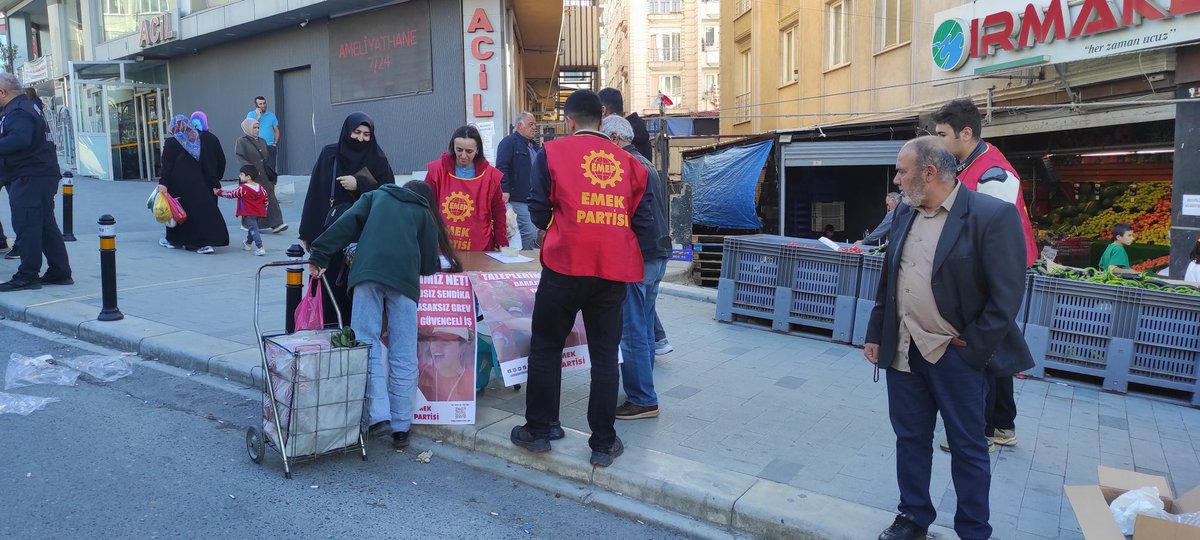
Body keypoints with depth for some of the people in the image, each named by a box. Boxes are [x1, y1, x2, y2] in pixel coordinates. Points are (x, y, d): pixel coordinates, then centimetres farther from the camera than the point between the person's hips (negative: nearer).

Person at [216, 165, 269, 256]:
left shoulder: (242, 189, -15)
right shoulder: (260, 187, 5)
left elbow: (231, 194, -6)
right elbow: (265, 199, 13)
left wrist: (219, 192, 9)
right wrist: (264, 210, 25)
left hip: (248, 214, -8)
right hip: (258, 213, 8)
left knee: (253, 229, -11)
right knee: (252, 228, 26)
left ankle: (260, 248, -22)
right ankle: (248, 243, 47)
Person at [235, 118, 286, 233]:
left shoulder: (262, 141, 14)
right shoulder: (242, 142, -3)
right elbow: (240, 158, -13)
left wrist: (271, 174, 16)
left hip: (264, 177, 4)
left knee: (269, 199, -6)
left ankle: (275, 224, -12)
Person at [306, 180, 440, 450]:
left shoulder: (375, 196, 28)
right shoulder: (424, 213, 26)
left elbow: (347, 223, 10)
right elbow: (429, 264, 20)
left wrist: (319, 255, 7)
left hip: (368, 270, 0)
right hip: (405, 275, 0)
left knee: (367, 342, 0)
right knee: (403, 354, 3)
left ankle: (377, 413, -13)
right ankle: (401, 426, 4)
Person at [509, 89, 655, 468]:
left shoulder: (553, 152, 1)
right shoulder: (627, 161, 8)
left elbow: (538, 211, 1)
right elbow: (644, 220, 6)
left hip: (566, 266, -2)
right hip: (615, 270, 3)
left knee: (545, 348, 13)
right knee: (605, 355, 10)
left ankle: (538, 431, 22)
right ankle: (604, 444, 16)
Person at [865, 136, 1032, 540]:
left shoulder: (993, 215, -14)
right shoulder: (905, 214, 7)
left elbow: (1006, 295, -14)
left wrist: (971, 348, -13)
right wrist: (876, 335, 12)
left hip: (956, 356, -5)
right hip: (903, 350, 6)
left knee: (967, 448, 9)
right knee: (910, 439, 15)